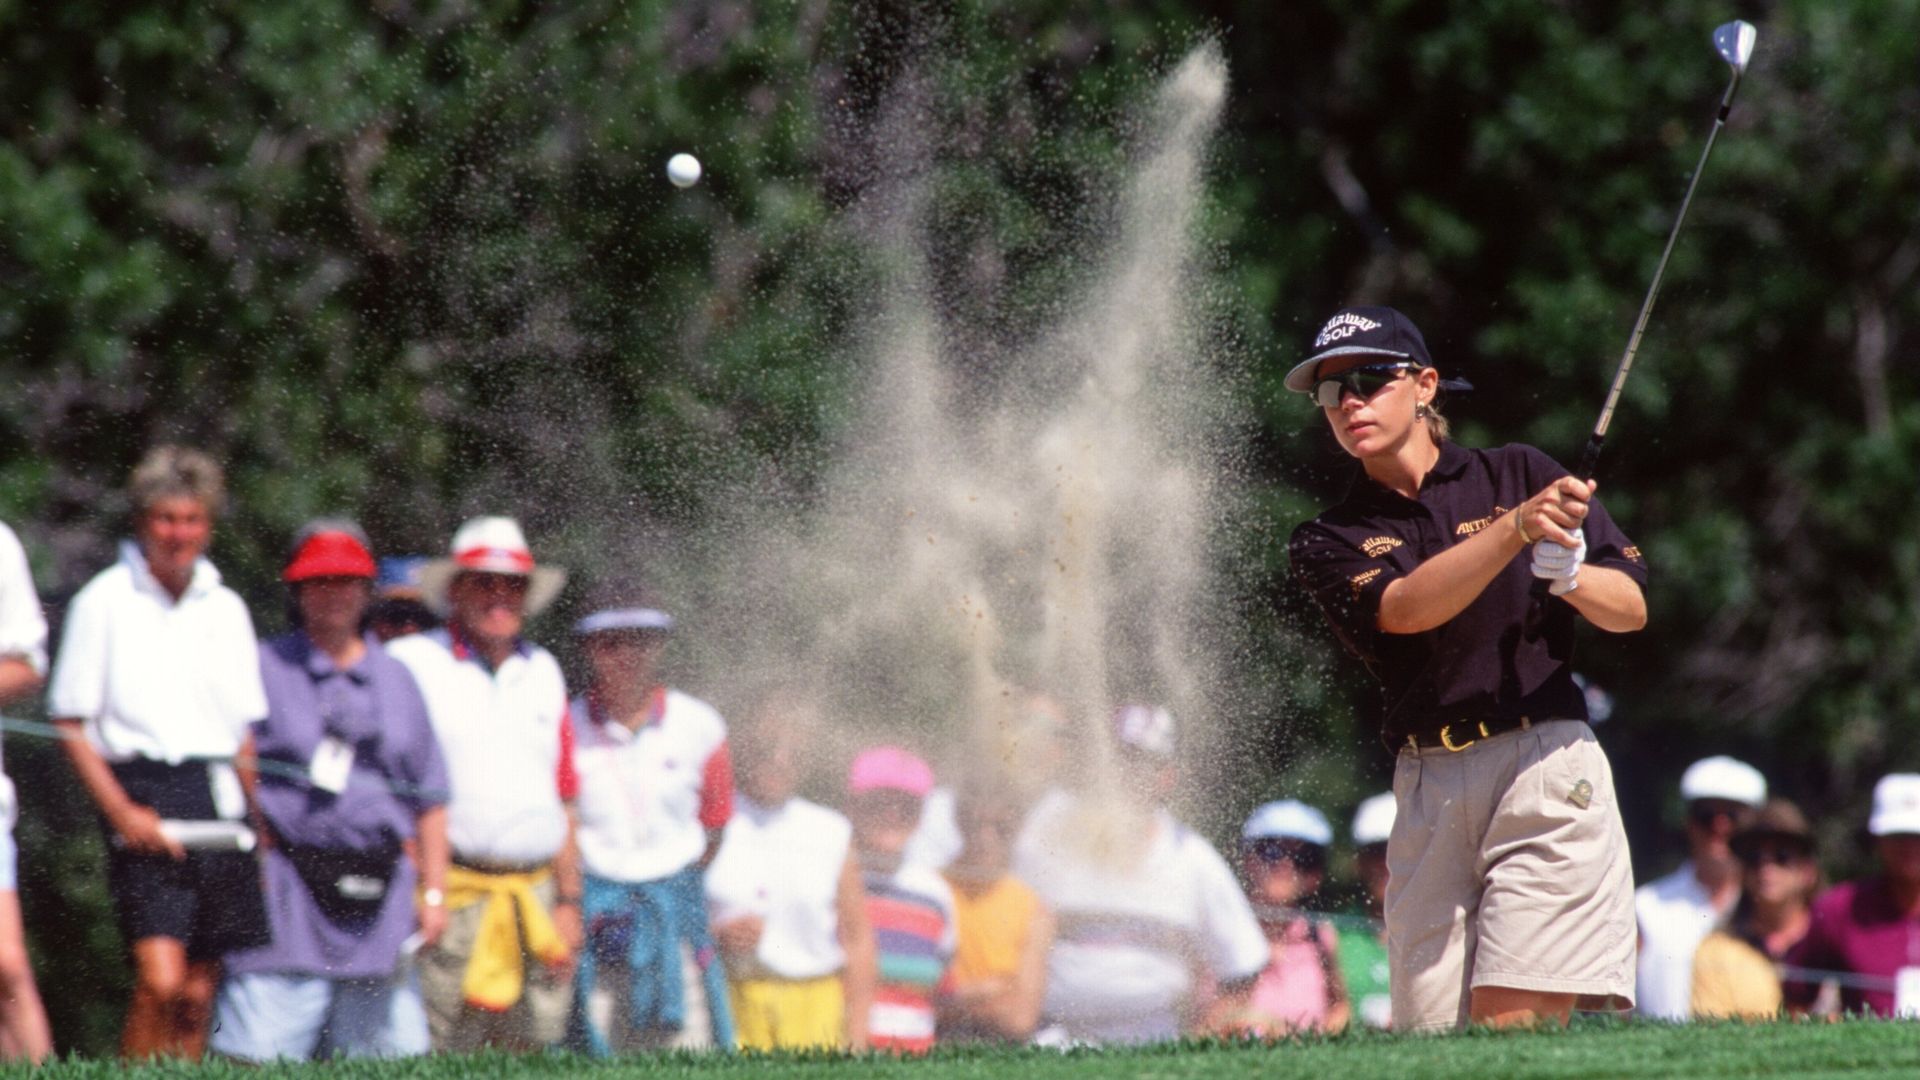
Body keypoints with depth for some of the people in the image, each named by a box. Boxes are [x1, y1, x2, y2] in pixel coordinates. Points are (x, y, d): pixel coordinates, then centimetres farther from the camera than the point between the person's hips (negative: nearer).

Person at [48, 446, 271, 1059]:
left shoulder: (226, 610, 14)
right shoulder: (104, 603, 1)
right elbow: (73, 726, -1)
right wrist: (122, 812, -12)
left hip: (218, 803, 5)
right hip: (143, 796, -5)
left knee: (198, 994, 4)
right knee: (159, 980, -19)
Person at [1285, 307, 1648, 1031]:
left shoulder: (1517, 476, 9)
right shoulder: (1328, 542, 10)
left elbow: (1631, 610, 6)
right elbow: (1403, 609, -11)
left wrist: (1567, 572, -17)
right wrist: (1516, 530, -24)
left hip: (1545, 761, -3)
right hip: (1428, 792, 3)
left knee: (1508, 1025, -17)